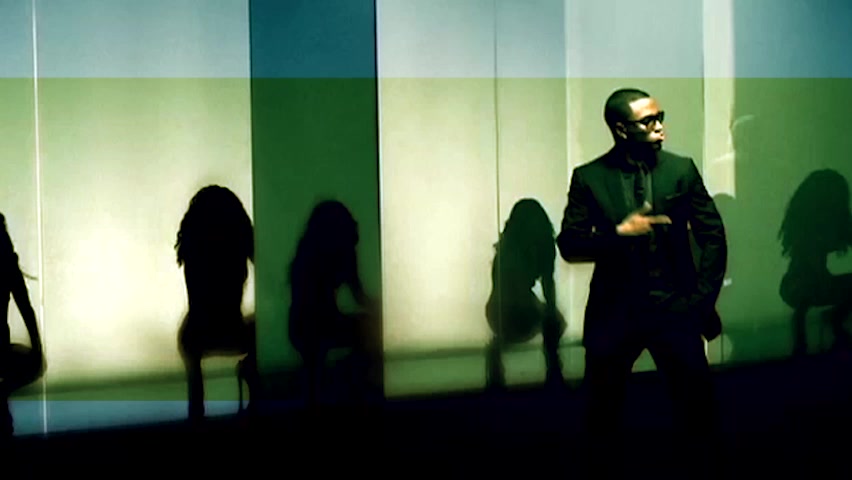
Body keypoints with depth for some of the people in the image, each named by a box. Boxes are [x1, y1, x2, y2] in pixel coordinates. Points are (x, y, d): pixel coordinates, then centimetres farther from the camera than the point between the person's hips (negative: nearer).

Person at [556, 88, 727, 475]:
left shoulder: (682, 170, 1)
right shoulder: (589, 178, -2)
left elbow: (713, 236, 4)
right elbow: (568, 245, -5)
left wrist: (704, 296, -3)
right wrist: (619, 233, -19)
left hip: (675, 308, 1)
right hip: (615, 310, 0)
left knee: (697, 406, 2)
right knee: (603, 413, 8)